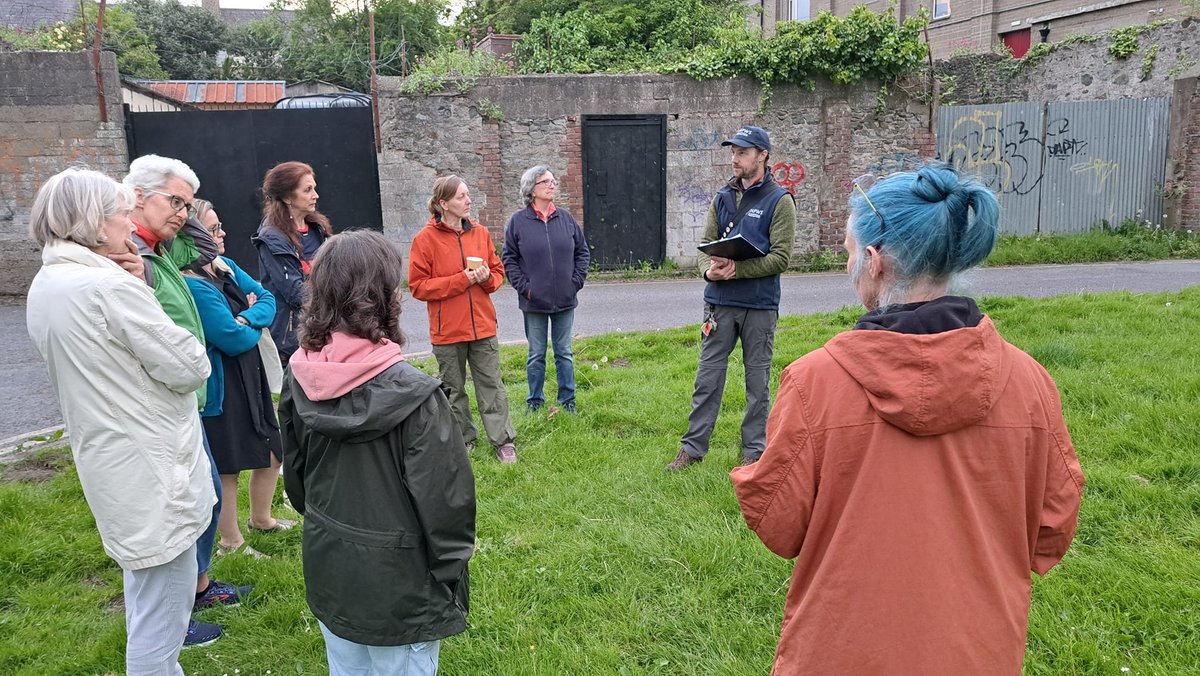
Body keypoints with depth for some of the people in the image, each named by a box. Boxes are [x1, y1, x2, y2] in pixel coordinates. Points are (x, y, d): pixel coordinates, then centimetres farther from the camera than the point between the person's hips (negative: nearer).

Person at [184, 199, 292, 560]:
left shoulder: (226, 266, 4)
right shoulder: (194, 285, -23)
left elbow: (267, 298, 4)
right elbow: (233, 339, -24)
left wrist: (247, 318, -16)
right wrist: (256, 326, -3)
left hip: (250, 378, 9)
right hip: (221, 389, -9)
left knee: (272, 450, 20)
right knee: (226, 468, 8)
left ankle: (261, 519, 42)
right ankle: (231, 542, 27)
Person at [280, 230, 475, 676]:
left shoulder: (299, 380, -7)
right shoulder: (412, 395, -26)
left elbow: (294, 473, 7)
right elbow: (444, 500, -20)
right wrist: (451, 570, -5)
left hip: (327, 572, 6)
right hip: (398, 586, -6)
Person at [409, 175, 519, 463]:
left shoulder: (480, 232, 4)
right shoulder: (425, 239, -9)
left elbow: (498, 271, 14)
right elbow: (418, 286, -10)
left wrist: (487, 278, -11)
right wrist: (462, 279, -17)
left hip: (483, 326, 3)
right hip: (447, 331, -3)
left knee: (491, 385, 7)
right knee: (453, 389, 11)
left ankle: (503, 440, 15)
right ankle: (463, 438, 27)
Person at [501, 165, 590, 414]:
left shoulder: (565, 218, 3)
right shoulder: (518, 221, -4)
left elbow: (583, 251, 10)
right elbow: (509, 258, -1)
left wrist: (576, 281, 1)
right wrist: (523, 286, -9)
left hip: (565, 300, 2)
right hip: (534, 301, -2)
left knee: (564, 353, 11)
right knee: (536, 355, 9)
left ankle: (567, 401, 22)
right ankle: (535, 403, 23)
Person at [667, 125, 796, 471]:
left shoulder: (779, 200, -4)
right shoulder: (723, 197, 10)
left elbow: (781, 257, -11)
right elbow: (706, 244, 9)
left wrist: (737, 269, -21)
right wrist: (709, 270, -12)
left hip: (760, 306, -4)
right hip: (719, 302, 4)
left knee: (757, 379, 9)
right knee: (708, 376, 7)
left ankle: (754, 450, 21)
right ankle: (693, 446, 16)